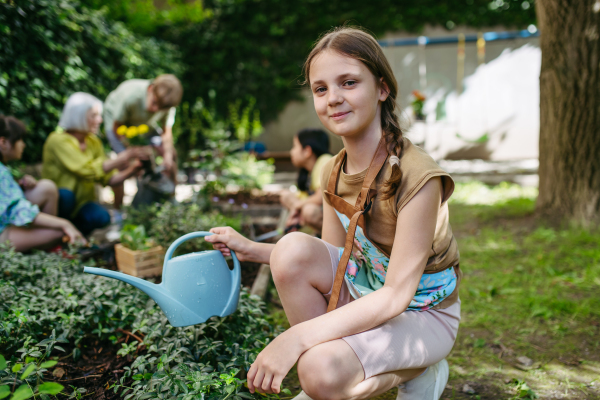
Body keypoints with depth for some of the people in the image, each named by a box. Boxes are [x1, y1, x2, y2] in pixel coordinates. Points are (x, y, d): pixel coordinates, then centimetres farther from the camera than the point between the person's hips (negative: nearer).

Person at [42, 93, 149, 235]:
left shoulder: (93, 142, 4)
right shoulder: (58, 140, -18)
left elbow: (108, 179, 0)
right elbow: (88, 170, -29)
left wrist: (131, 170, -19)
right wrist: (124, 157, -30)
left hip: (80, 203, 5)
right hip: (56, 202, -4)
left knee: (102, 217, -28)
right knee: (66, 194, -38)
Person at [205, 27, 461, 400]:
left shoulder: (417, 175, -27)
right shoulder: (334, 172, -4)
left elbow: (396, 295, -28)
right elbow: (331, 260, 5)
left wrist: (296, 337, -33)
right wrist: (251, 249, -6)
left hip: (422, 312, -6)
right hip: (365, 291, 6)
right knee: (293, 248, -20)